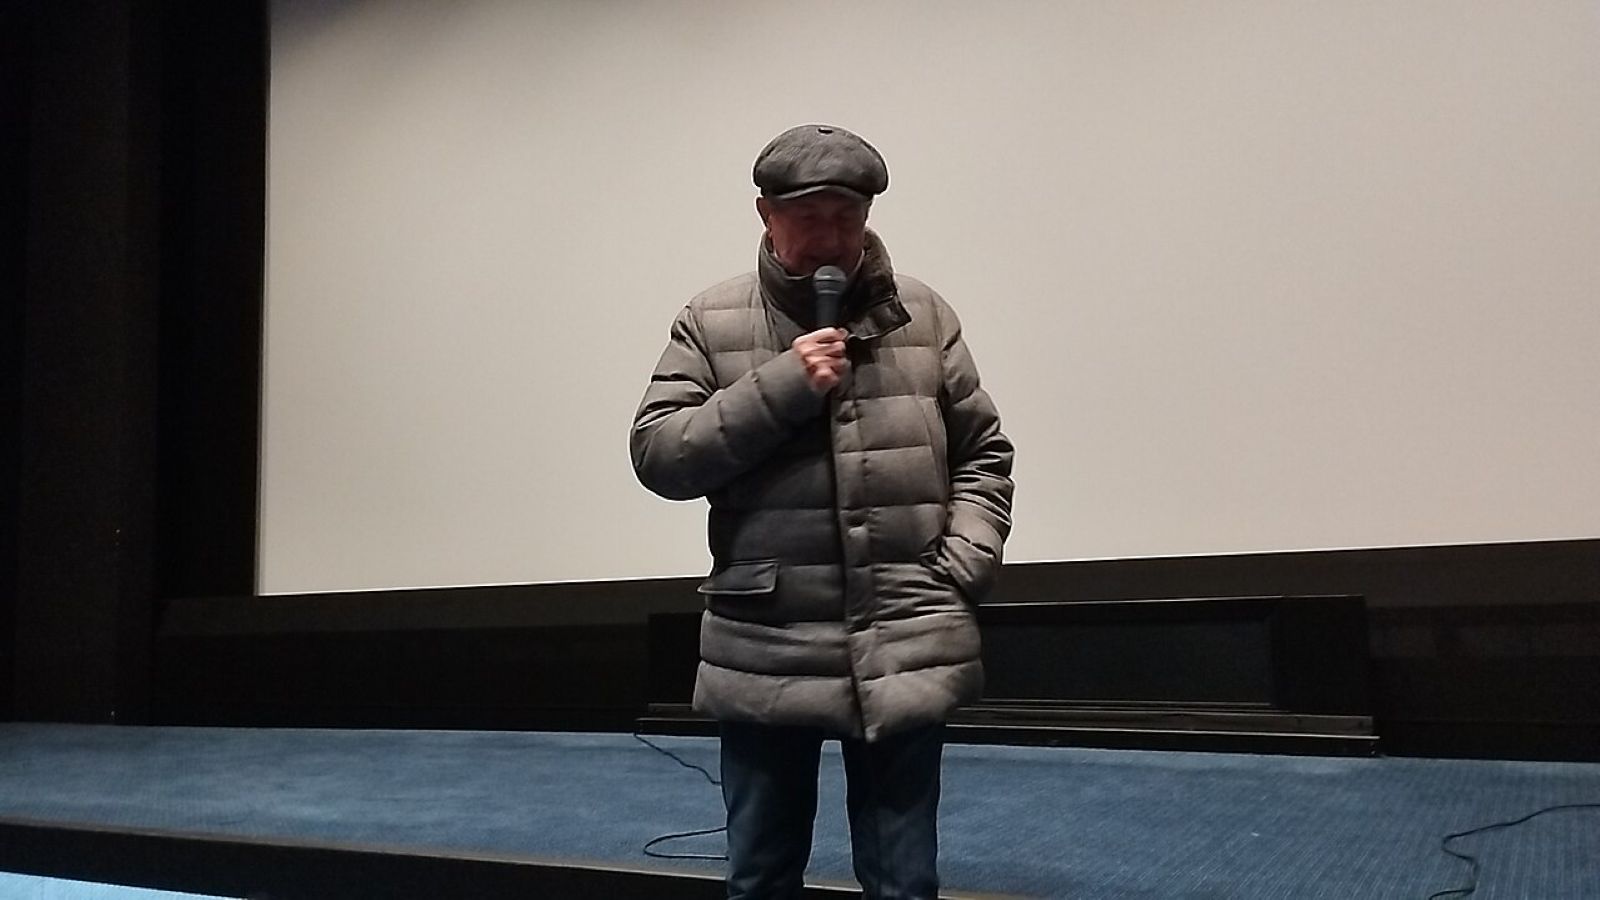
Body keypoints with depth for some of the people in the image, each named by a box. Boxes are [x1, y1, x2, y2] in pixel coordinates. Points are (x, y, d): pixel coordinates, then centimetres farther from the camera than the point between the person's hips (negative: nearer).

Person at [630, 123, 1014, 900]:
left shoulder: (924, 315, 6)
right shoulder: (711, 324, 2)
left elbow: (983, 454, 10)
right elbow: (656, 454, -5)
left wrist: (963, 566, -4)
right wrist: (780, 386, -13)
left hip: (906, 653, 1)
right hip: (765, 654, 0)